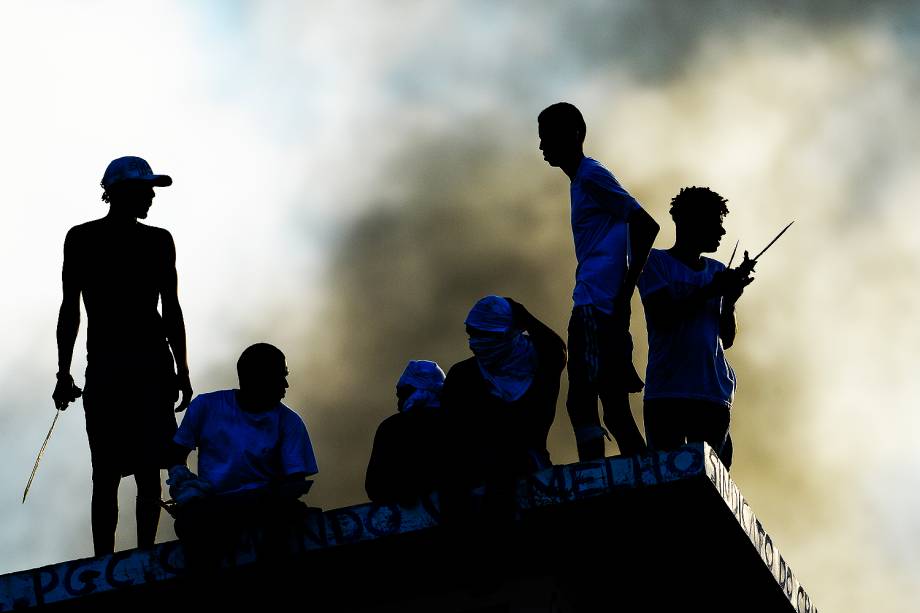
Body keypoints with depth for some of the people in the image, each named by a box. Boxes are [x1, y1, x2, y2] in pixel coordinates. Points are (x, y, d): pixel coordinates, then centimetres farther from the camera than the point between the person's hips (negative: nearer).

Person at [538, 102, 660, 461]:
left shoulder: (591, 176, -4)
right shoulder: (583, 181, 25)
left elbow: (645, 225, -13)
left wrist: (625, 289, -16)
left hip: (595, 307, -10)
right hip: (604, 309, 10)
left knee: (581, 401, -16)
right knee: (615, 409, 8)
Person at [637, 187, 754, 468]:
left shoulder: (718, 272, 20)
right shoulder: (657, 262, 6)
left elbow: (726, 339, 18)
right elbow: (662, 318, -8)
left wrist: (730, 299, 1)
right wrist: (710, 292, -8)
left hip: (714, 393, 4)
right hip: (667, 392, -4)